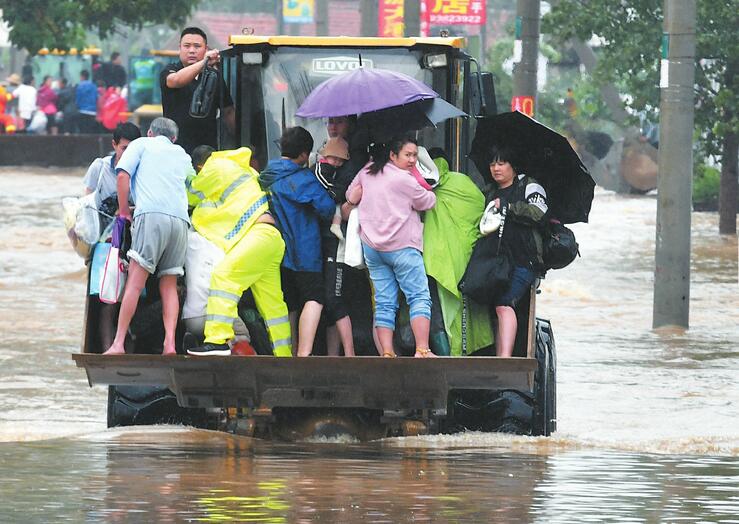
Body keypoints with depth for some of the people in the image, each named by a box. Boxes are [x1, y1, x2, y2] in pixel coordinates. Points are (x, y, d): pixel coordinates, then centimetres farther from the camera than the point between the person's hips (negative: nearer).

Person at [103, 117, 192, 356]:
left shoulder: (141, 144, 17)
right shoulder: (182, 156, 30)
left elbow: (123, 175, 3)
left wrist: (123, 210, 11)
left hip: (152, 214, -4)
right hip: (180, 219, 4)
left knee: (135, 281, -10)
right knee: (169, 285, 8)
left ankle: (118, 343, -16)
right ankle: (169, 343, -9)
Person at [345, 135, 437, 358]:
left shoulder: (367, 173, 9)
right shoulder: (405, 180, -10)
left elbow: (351, 196, 23)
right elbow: (427, 202, 2)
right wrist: (430, 193, 22)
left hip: (371, 246, 6)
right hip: (403, 247, -6)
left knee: (384, 303, 5)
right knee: (419, 298, -4)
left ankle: (387, 352, -3)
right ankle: (422, 349, -15)